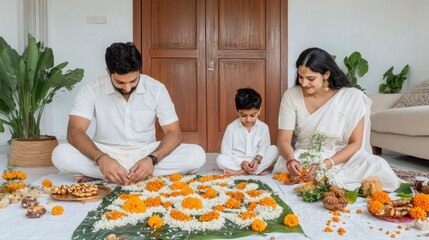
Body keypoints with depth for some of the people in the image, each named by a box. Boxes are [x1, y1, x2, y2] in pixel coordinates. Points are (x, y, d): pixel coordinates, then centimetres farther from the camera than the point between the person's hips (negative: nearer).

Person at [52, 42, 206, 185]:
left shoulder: (156, 89, -8)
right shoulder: (92, 90, -9)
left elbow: (174, 133, -9)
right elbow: (74, 132, -17)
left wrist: (152, 159, -29)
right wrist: (101, 159, -37)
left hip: (145, 154, 2)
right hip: (106, 155, -1)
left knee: (196, 155, -25)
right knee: (60, 154, -28)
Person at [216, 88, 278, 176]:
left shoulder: (263, 127, -4)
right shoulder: (231, 128, -8)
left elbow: (263, 147, -3)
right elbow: (226, 151, -8)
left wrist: (257, 159, -23)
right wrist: (241, 162, -20)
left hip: (255, 162, 2)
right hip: (237, 162, -2)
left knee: (274, 150, -20)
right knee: (220, 159, -27)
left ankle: (238, 172, -25)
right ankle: (257, 171, -26)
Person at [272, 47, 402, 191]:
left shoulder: (352, 97, -10)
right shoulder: (291, 95, -6)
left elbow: (355, 143, -10)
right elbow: (284, 139, -8)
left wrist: (326, 165, -25)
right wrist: (291, 159, -31)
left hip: (342, 158, -2)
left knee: (381, 170, -29)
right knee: (283, 168, -33)